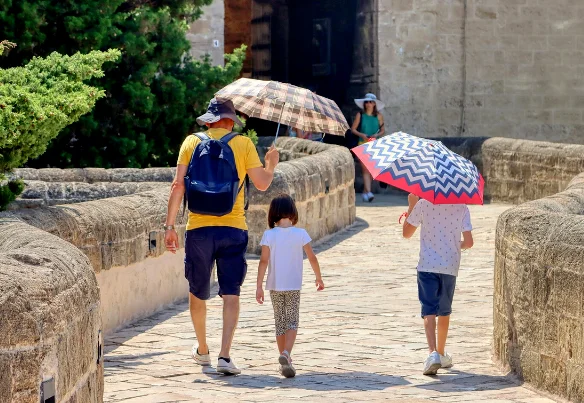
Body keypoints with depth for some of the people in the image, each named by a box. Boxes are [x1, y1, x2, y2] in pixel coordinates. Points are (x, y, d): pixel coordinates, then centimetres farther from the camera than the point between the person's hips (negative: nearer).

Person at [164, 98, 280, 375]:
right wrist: (271, 165, 24)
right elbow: (262, 184, 2)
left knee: (197, 292, 17)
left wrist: (170, 225, 0)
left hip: (199, 228, 1)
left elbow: (178, 185, -1)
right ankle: (225, 355, -13)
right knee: (231, 294, -1)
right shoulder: (243, 144, 3)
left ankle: (202, 350, 32)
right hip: (233, 228, -1)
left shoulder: (192, 142, 5)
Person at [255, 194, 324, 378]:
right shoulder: (300, 234, -5)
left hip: (275, 286, 1)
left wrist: (259, 286, -6)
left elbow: (264, 261, -9)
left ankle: (285, 361, 15)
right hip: (293, 286, -1)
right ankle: (286, 353, -24)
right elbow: (312, 258, 0)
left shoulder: (269, 235, -6)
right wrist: (319, 278, 14)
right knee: (292, 322, 1)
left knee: (280, 322, 13)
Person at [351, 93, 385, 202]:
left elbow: (383, 130, 10)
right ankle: (368, 192, -22)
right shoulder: (360, 115, 1)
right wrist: (361, 135, -13)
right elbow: (353, 129, 3)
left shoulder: (378, 116, 5)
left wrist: (377, 135, -10)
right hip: (363, 144, -2)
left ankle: (365, 191, 19)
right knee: (365, 169, -13)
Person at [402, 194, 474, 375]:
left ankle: (433, 353, -26)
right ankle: (441, 354, 32)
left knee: (429, 311, -6)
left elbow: (406, 233, 5)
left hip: (427, 266, -2)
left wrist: (411, 206, 14)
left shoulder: (423, 204, -6)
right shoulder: (461, 207, -3)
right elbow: (468, 242, -5)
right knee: (444, 311, 19)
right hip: (450, 267, 2)